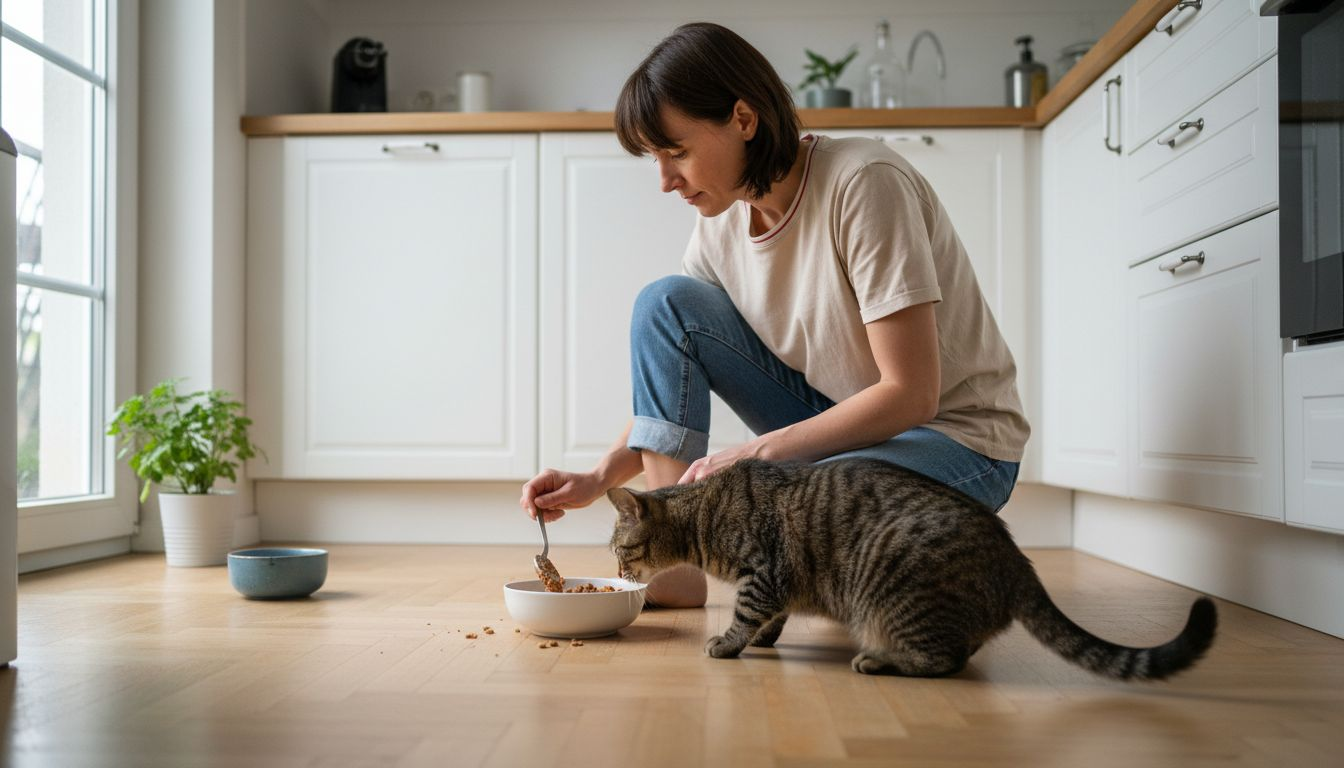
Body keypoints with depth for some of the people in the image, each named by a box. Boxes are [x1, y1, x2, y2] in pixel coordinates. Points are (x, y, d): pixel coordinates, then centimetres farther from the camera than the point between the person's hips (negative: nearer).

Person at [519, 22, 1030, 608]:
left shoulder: (864, 183, -22)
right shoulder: (722, 221, -2)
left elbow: (910, 395, -24)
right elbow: (671, 383, 5)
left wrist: (751, 454, -25)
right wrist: (600, 478, -9)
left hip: (955, 439, -7)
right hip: (835, 418, 7)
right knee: (666, 303, -8)